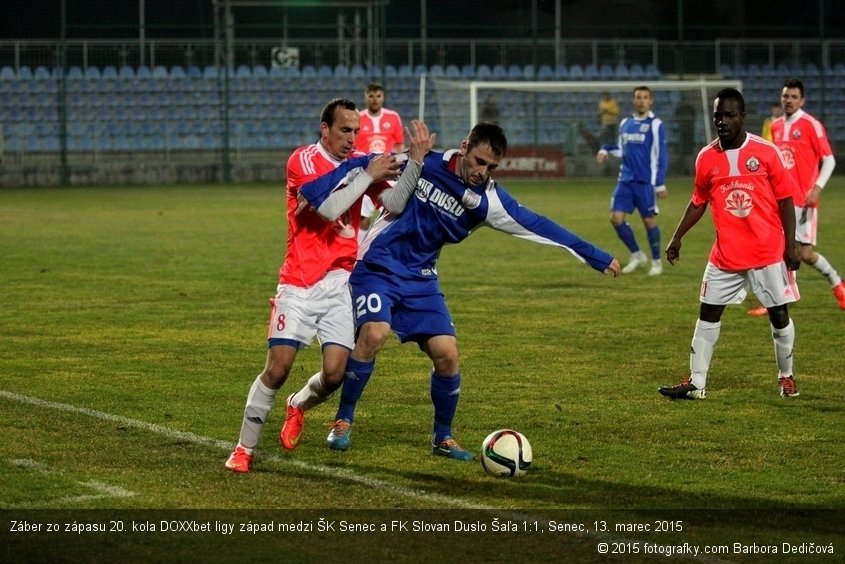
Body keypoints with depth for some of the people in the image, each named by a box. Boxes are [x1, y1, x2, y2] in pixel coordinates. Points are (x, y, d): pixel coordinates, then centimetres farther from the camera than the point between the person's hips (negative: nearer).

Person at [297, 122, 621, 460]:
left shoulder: (488, 201, -6)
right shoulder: (421, 164, -13)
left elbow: (538, 226, -4)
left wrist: (596, 258, -2)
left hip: (420, 280, 4)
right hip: (377, 267, -4)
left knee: (446, 354, -8)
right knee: (374, 334, -27)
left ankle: (443, 438, 14)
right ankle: (343, 422, -9)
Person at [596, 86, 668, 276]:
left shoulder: (655, 125, -6)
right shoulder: (625, 123, 10)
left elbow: (662, 156, -7)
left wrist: (661, 184, -11)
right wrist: (605, 150, 3)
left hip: (646, 182, -5)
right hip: (625, 180, 5)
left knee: (649, 220, 0)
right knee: (616, 218, -2)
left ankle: (656, 262, 15)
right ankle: (636, 255, 15)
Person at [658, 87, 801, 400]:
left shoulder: (766, 152, -7)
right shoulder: (706, 158, 1)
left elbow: (785, 200, -3)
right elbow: (698, 202, 14)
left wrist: (790, 246, -7)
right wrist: (677, 238, 11)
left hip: (768, 251, -3)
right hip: (726, 254, 3)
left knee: (779, 313, 4)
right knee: (708, 313, 3)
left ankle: (786, 377, 22)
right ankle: (696, 383, 8)